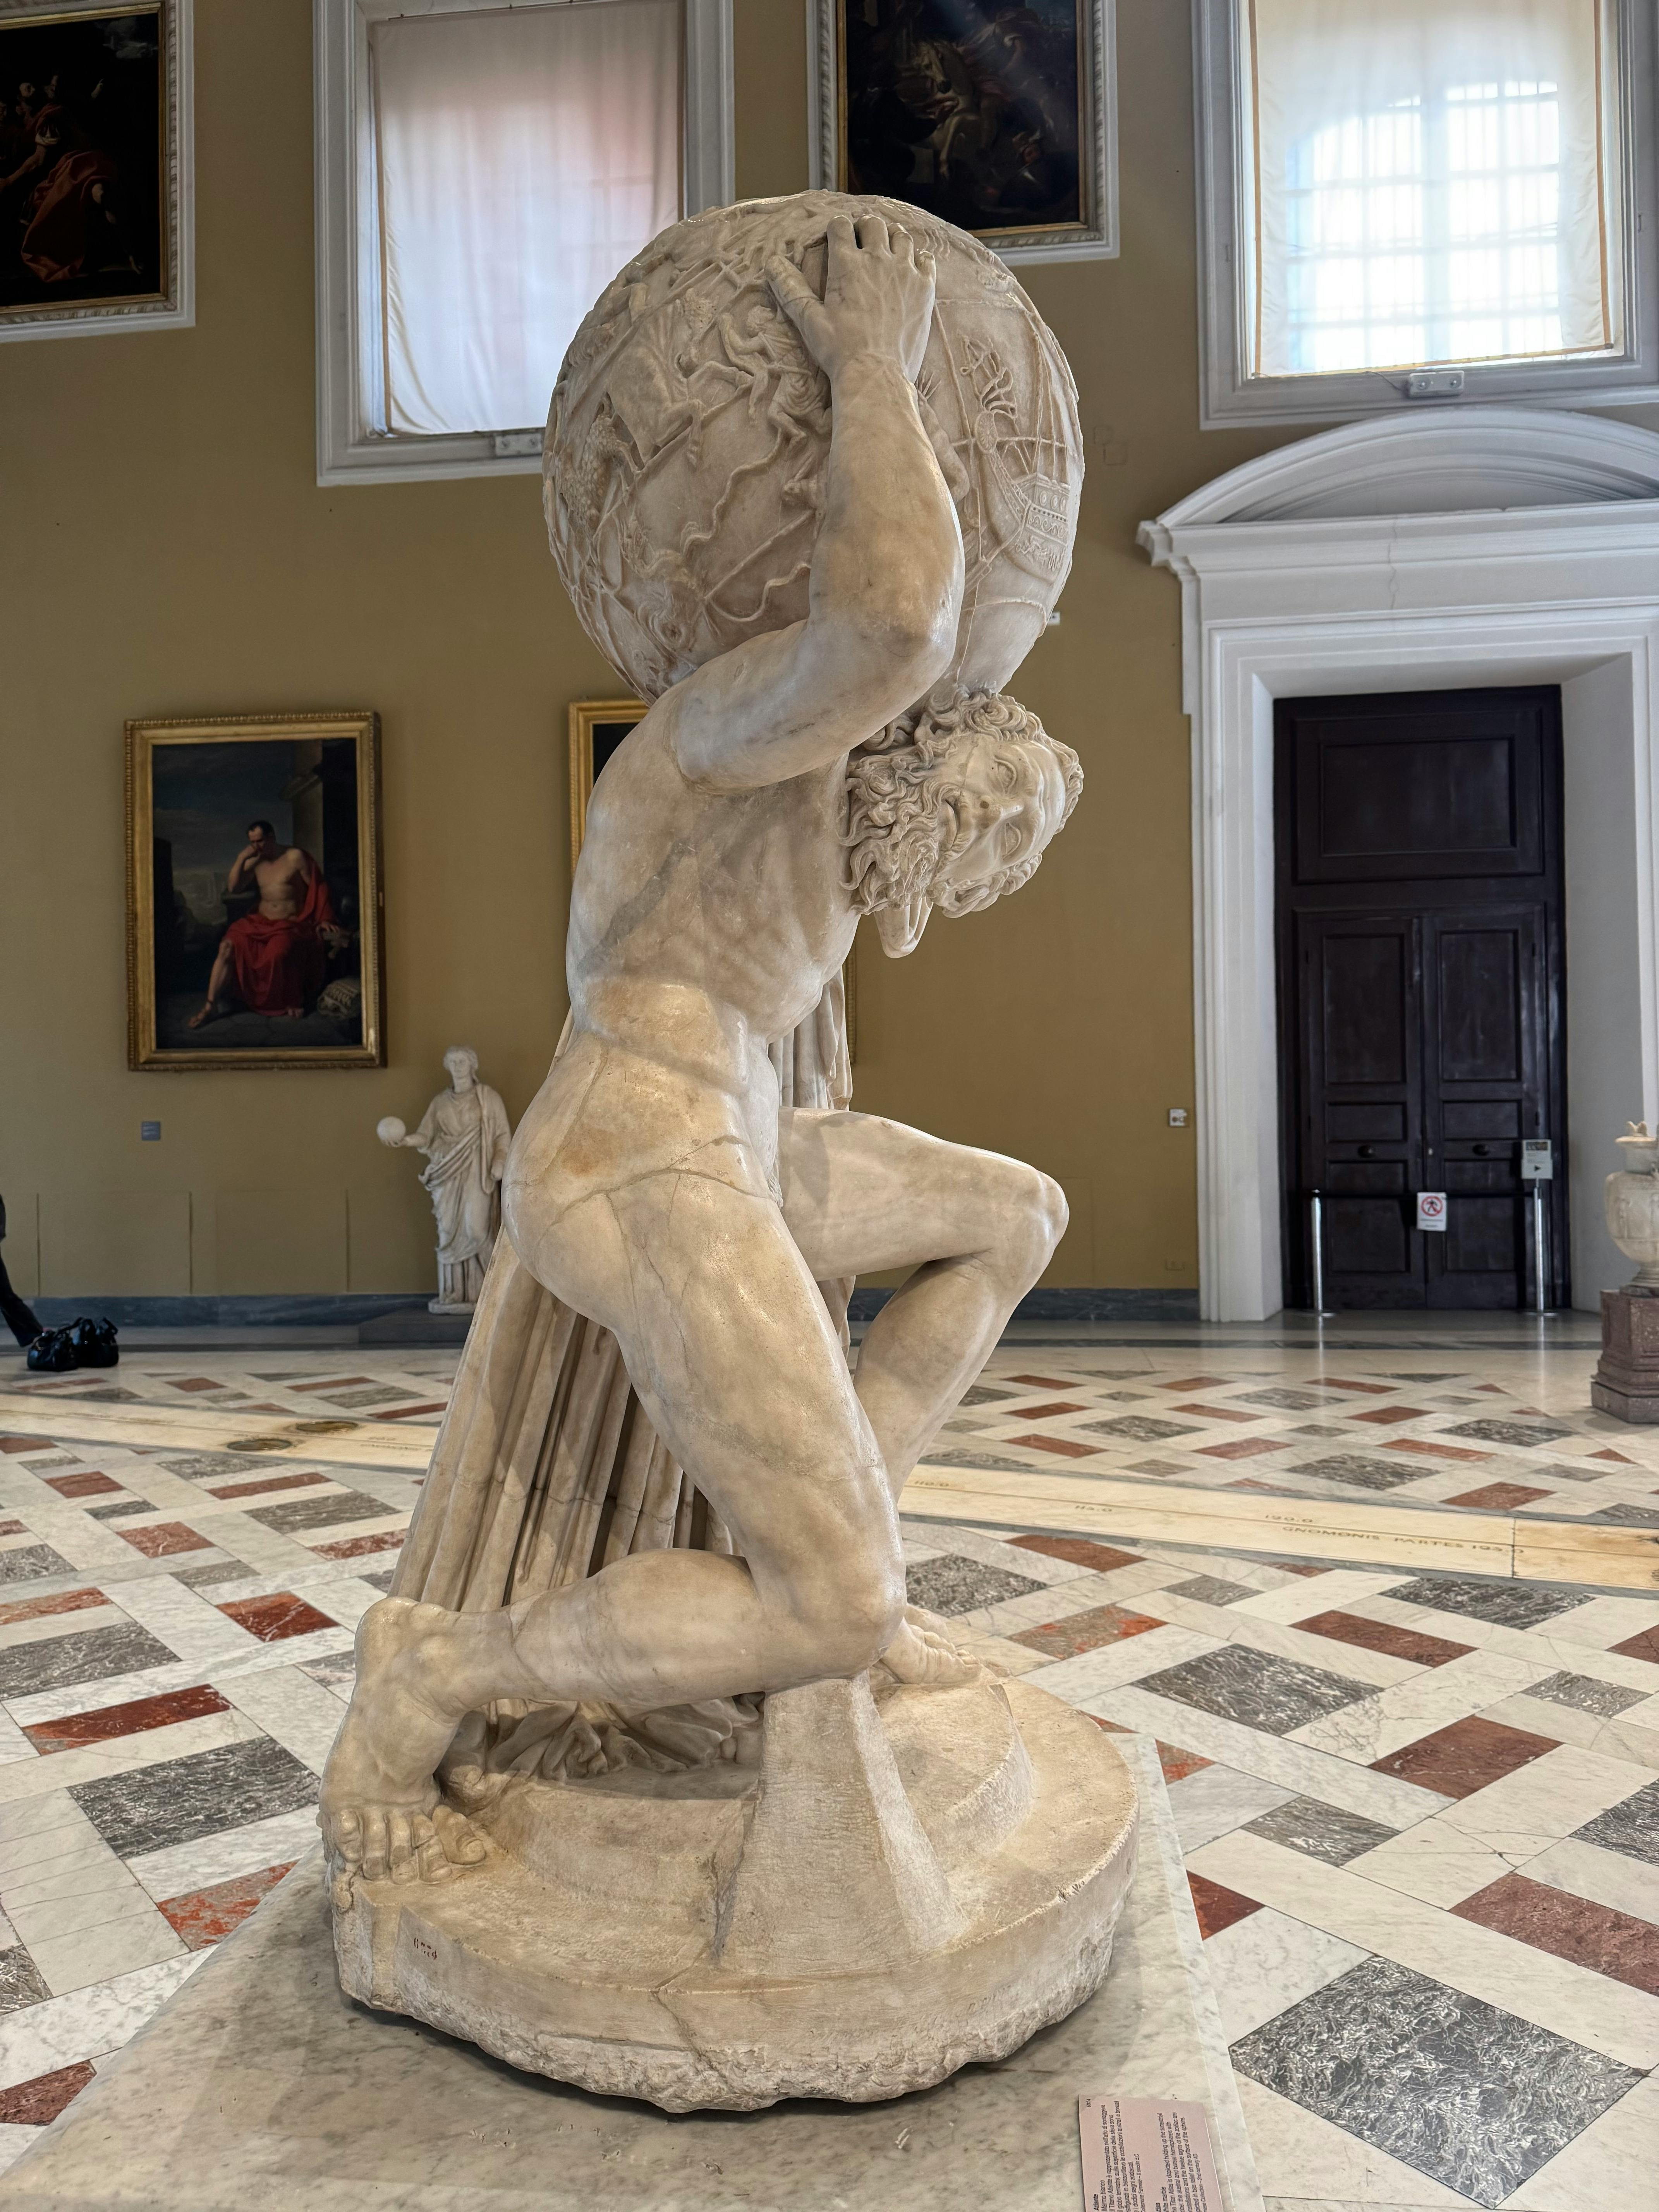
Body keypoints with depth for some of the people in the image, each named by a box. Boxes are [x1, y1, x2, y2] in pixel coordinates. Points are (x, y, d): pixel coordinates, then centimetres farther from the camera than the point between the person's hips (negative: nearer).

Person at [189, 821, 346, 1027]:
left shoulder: (295, 857, -4)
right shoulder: (255, 862, 12)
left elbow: (318, 888, -2)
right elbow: (233, 888, 6)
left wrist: (324, 919, -9)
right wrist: (241, 858, -4)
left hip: (292, 923, -5)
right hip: (261, 921, 6)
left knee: (277, 952, -37)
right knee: (228, 945, -19)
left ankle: (293, 1003, -12)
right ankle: (210, 1006, -19)